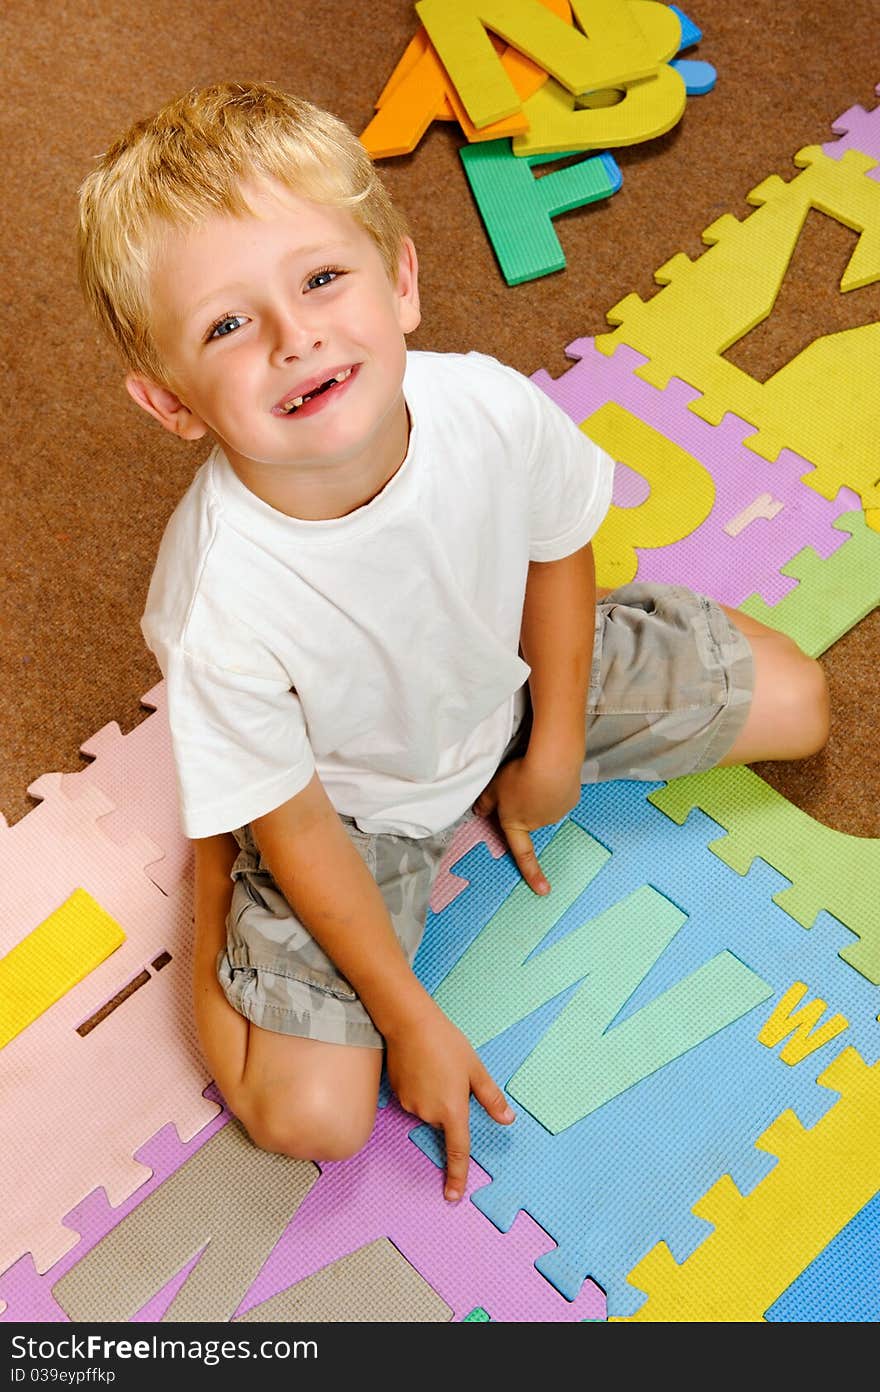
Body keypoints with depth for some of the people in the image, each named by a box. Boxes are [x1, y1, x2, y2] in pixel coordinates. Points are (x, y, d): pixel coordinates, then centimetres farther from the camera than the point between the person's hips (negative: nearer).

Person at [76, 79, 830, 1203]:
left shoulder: (496, 409, -29)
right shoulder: (220, 610, -38)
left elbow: (557, 546, -6)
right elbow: (296, 830, -22)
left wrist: (554, 751, -2)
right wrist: (412, 1020, -14)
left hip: (511, 680, 5)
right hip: (347, 804, -4)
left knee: (795, 706, 12)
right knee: (310, 1117, -9)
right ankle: (212, 869, 16)